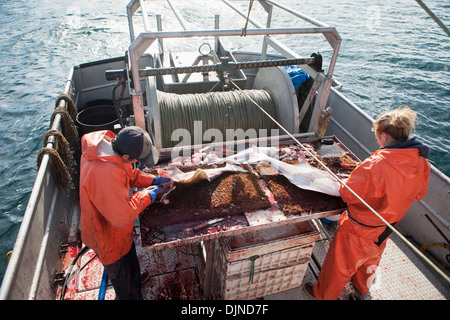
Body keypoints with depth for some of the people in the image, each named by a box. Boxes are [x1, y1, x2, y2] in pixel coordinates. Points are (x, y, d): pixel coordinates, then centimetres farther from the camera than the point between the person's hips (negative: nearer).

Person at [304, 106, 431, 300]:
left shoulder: (374, 165, -36)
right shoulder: (421, 163, -14)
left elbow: (348, 194, -24)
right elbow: (419, 194, 4)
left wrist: (344, 183, -3)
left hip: (359, 231, -7)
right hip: (384, 231, 7)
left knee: (340, 265, 18)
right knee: (370, 261, 34)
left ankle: (324, 294, 43)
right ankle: (362, 288, 63)